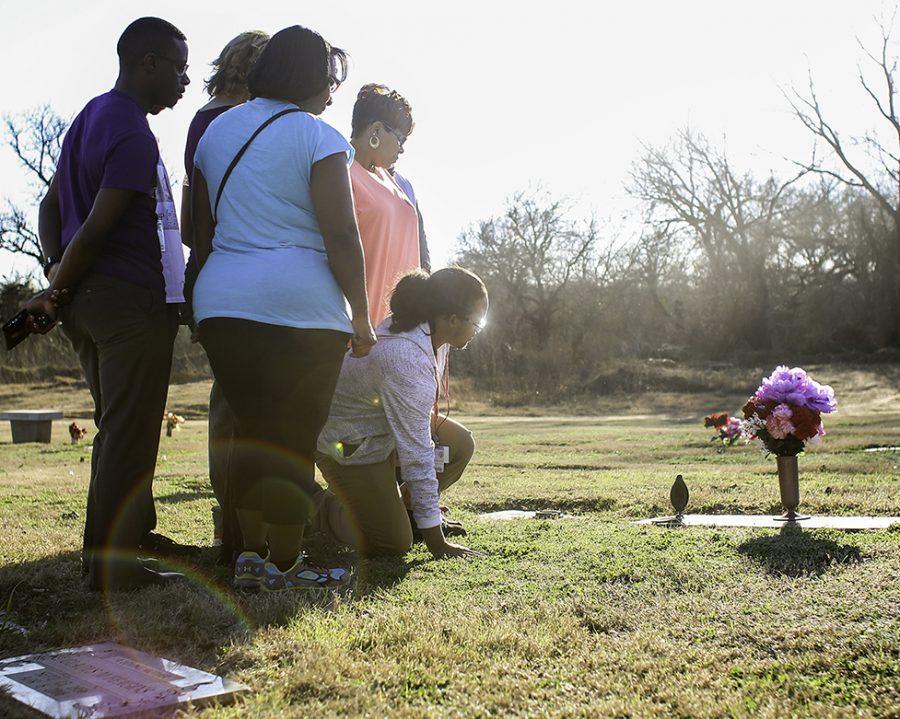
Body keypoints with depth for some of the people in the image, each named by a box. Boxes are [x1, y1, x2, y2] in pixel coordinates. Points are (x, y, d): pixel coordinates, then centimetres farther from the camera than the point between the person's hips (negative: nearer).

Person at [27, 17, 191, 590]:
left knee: (117, 426, 20)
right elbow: (97, 228, -18)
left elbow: (52, 204, 16)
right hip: (131, 299, -10)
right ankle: (113, 563, 2)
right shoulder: (134, 135, -15)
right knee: (129, 433, -3)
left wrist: (56, 271, 6)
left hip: (89, 300, 10)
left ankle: (130, 531, 34)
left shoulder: (91, 116, 16)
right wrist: (57, 292, -8)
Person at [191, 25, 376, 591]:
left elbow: (201, 231, 17)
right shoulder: (317, 137, -5)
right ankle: (282, 564, 7)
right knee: (295, 439, 1)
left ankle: (249, 552, 16)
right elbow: (341, 235, -11)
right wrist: (362, 318, -4)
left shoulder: (217, 130, 16)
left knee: (252, 430, 14)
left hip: (222, 304, 6)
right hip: (300, 309, -6)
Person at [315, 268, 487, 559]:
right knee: (393, 543, -10)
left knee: (461, 445, -1)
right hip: (350, 446, -9)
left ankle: (401, 506, 17)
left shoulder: (411, 327, -8)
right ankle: (322, 507, 13)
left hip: (382, 426, 9)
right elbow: (416, 454, -33)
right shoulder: (408, 361, -36)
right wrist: (436, 543, -27)